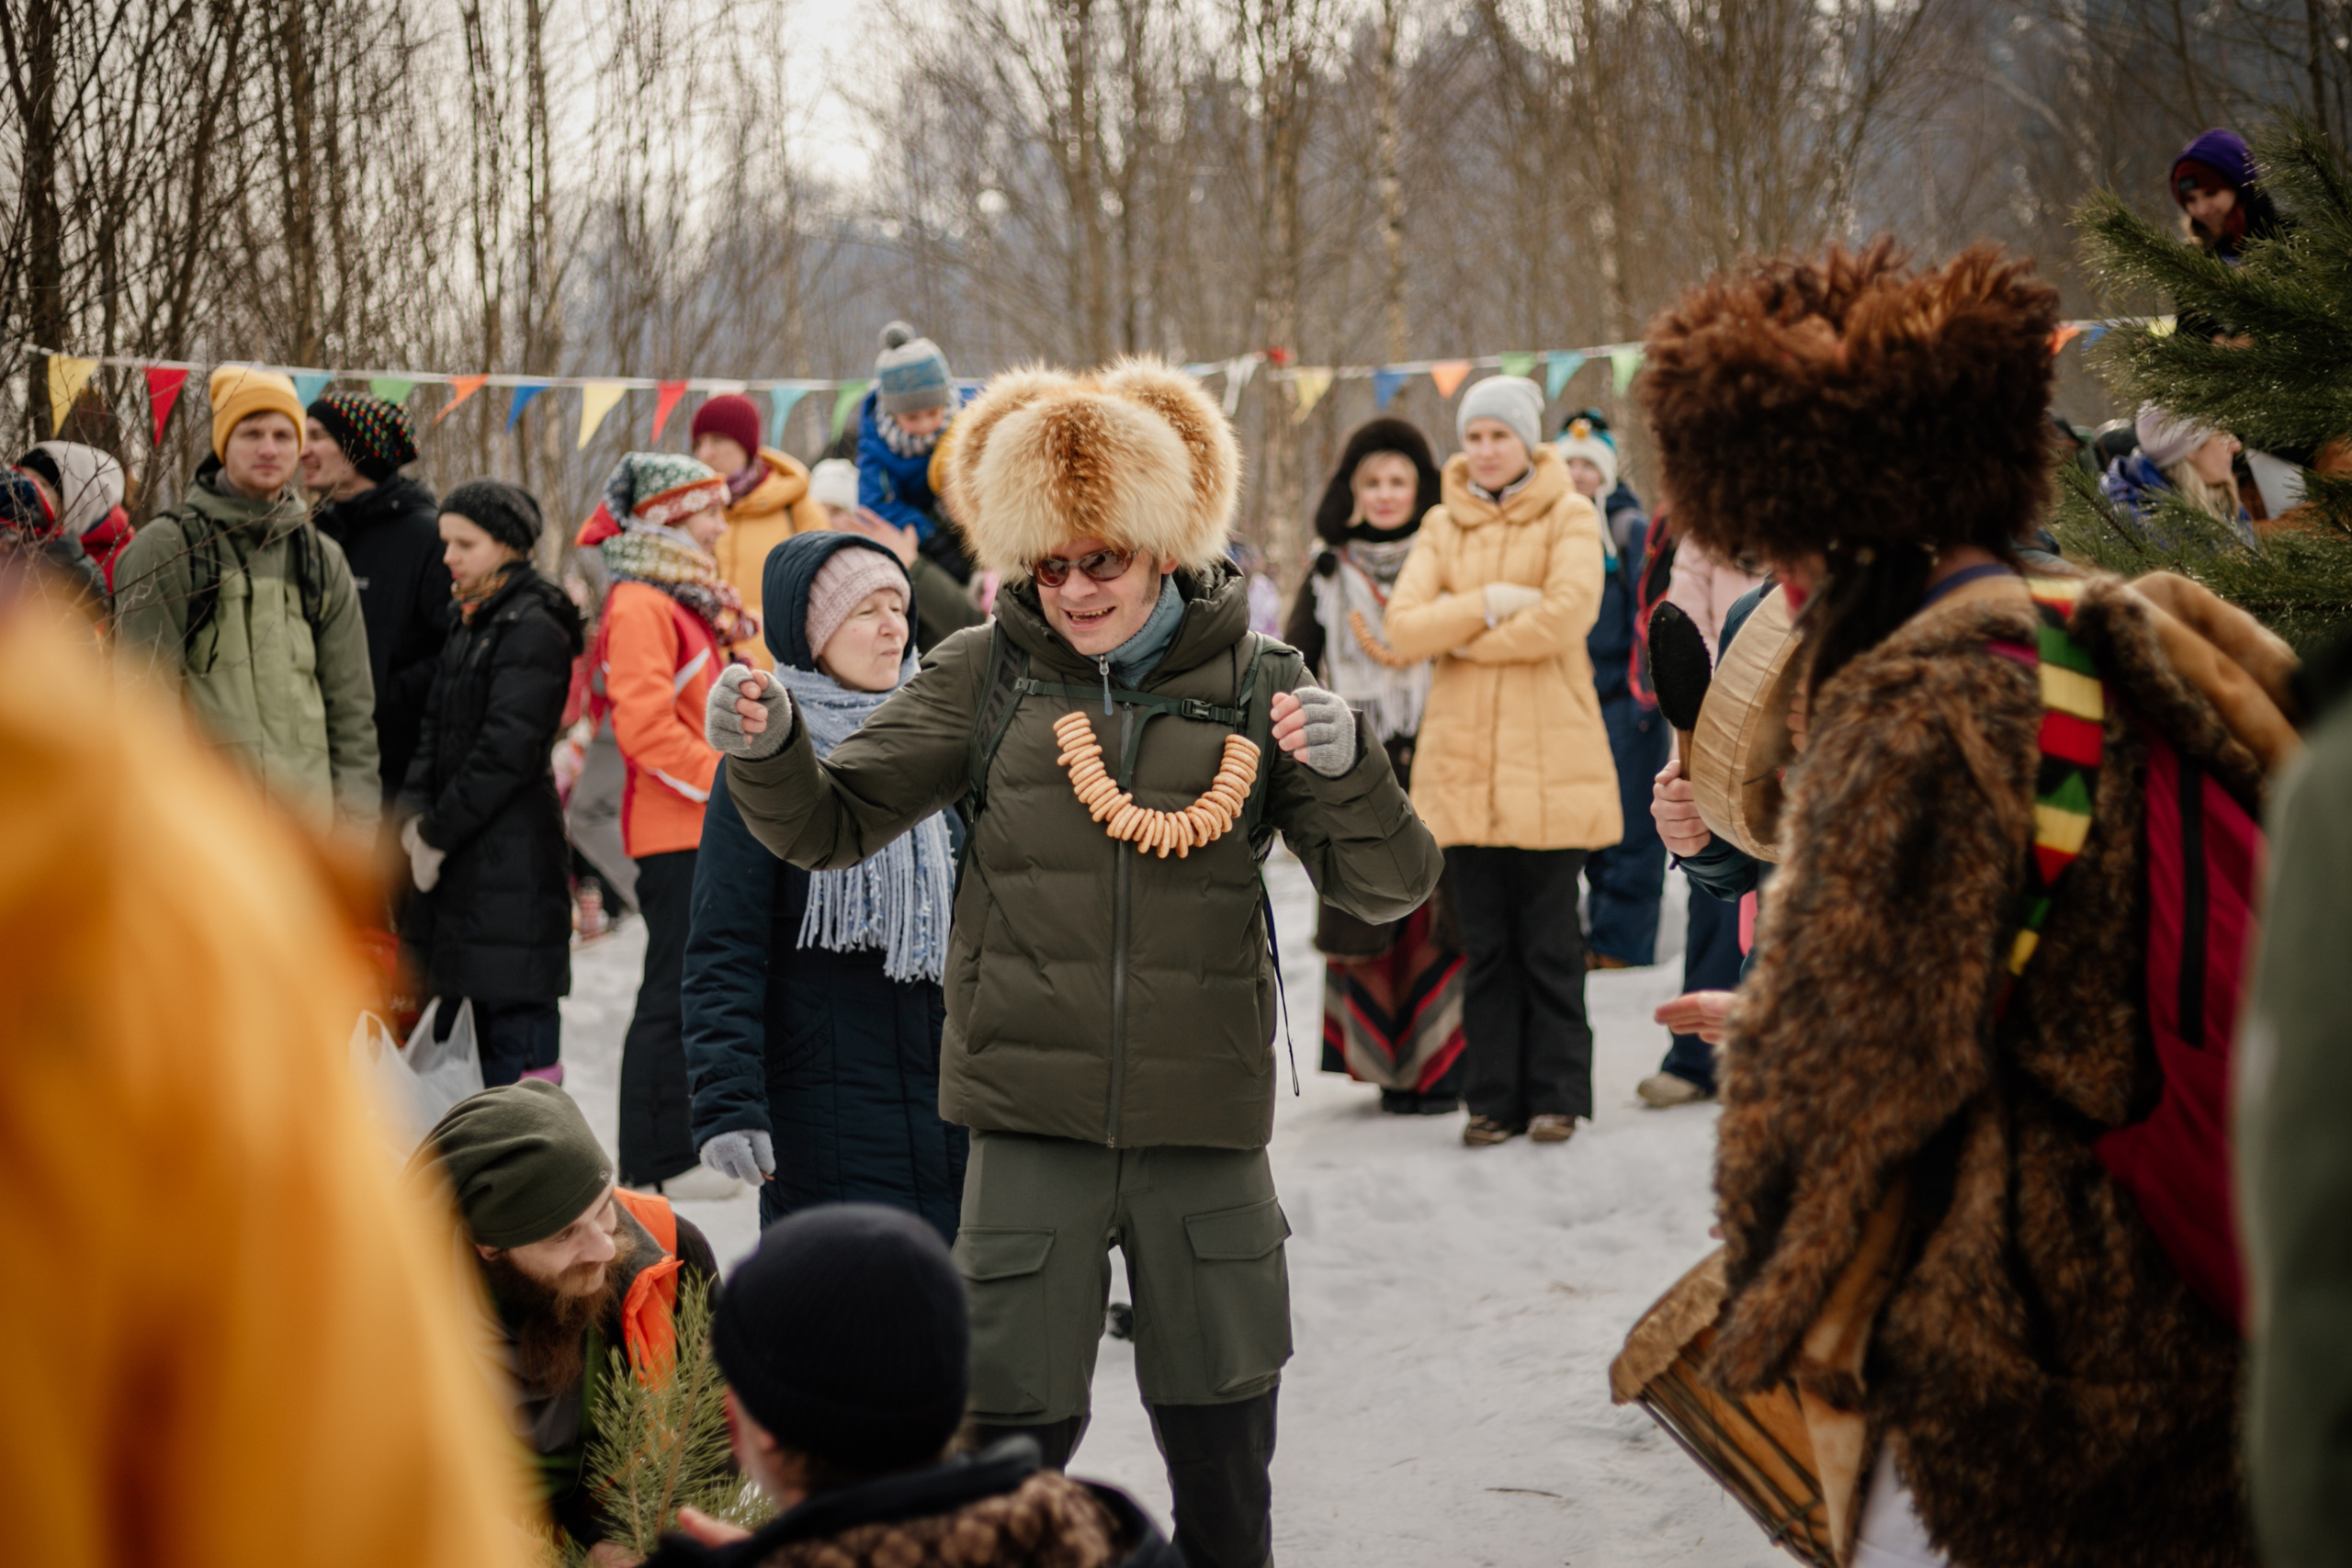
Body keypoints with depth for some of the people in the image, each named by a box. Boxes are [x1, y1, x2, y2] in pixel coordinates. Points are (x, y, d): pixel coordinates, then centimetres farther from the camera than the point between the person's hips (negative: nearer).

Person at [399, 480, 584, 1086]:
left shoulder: (533, 628, -12)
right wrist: (415, 815, 0)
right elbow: (436, 726, 16)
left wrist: (437, 833, -11)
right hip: (467, 859, 9)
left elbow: (505, 751, -17)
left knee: (516, 1014, -8)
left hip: (512, 860, -9)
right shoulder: (469, 623, 16)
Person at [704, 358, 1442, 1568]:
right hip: (1032, 1117, 0)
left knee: (1223, 1454, 10)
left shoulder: (1253, 683, 1)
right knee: (1010, 1434, 1)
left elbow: (1386, 888, 0)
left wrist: (1344, 766, -20)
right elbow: (832, 825, 3)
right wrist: (765, 750, -18)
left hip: (1204, 1117, 1)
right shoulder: (988, 673, 3)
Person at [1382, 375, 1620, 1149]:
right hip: (1461, 758, 3)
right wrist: (1487, 604, -13)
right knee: (1485, 943, 6)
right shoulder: (1442, 525, 12)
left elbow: (1568, 613, -15)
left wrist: (1461, 638, -7)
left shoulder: (1569, 517, 2)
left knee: (1549, 940, 1)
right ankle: (1493, 1098, 12)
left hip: (1549, 756, -3)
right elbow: (1403, 627, -1)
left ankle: (1557, 1095, 10)